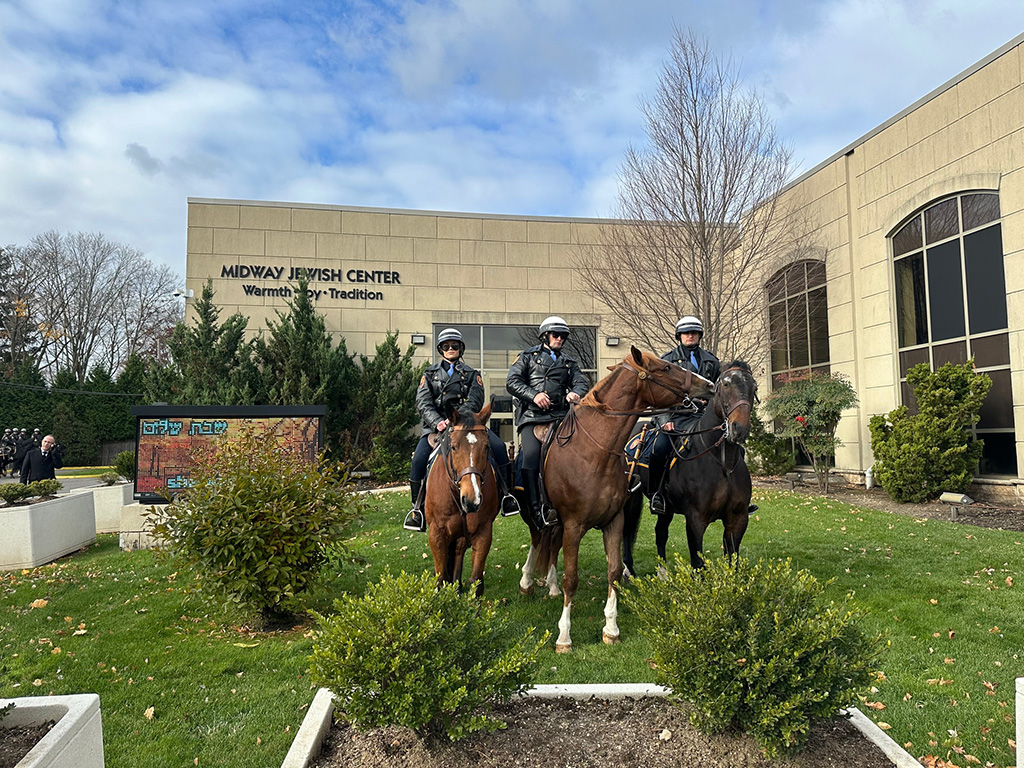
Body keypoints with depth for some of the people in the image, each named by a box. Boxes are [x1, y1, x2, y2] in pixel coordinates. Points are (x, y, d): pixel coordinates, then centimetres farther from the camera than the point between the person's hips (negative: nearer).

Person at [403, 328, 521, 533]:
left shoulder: (471, 374, 13)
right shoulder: (430, 374, 15)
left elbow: (475, 402, -3)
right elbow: (423, 403, 1)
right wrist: (438, 422, -19)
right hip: (436, 425, 0)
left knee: (498, 446, -22)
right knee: (419, 459, -23)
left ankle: (506, 494, -11)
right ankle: (418, 508, -7)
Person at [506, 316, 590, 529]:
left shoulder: (569, 362, 26)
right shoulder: (528, 357, 16)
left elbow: (582, 382, 13)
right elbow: (512, 382, 4)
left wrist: (575, 392, -12)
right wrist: (533, 395, -12)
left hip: (560, 416, 3)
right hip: (532, 416, -3)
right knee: (531, 456, -22)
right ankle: (536, 511, -21)